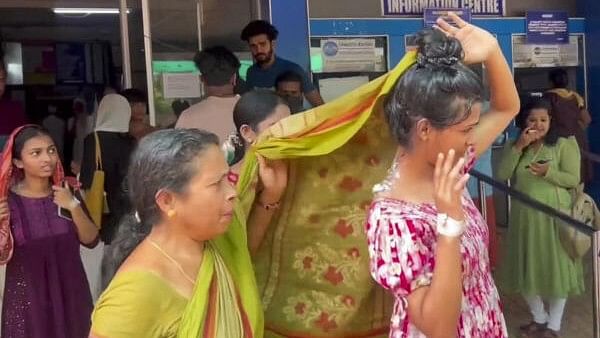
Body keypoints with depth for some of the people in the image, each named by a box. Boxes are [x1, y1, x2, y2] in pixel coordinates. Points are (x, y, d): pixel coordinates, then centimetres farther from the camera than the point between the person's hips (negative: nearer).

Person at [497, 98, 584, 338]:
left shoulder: (564, 144, -5)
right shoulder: (515, 146, 6)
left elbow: (573, 179, -9)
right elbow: (502, 175, -7)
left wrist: (549, 172, -26)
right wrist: (518, 147, -15)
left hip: (554, 216, -4)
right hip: (524, 216, 4)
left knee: (556, 268, 5)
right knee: (527, 268, 12)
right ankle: (539, 318, 32)